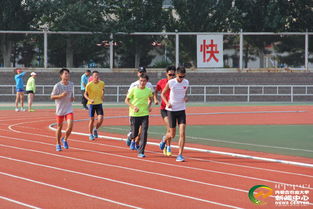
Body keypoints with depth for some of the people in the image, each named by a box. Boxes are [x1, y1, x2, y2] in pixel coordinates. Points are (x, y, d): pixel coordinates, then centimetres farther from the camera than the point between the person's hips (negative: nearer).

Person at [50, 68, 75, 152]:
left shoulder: (71, 84, 4)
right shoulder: (57, 86, -11)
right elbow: (52, 97, -7)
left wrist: (72, 98, -1)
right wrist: (61, 95, -22)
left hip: (69, 109, 3)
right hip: (60, 110, -3)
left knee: (70, 126, -12)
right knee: (59, 127, 7)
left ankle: (65, 139, 16)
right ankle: (58, 144, 25)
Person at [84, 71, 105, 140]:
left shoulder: (102, 83, -1)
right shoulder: (89, 85, -12)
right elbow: (85, 94, -3)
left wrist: (102, 96, 4)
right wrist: (90, 100, -20)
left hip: (99, 103, 3)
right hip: (92, 103, -2)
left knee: (100, 119, -9)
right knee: (92, 119, 3)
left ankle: (95, 129, 21)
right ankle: (91, 134, 20)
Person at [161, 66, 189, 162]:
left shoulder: (186, 82, 1)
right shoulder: (170, 83, -10)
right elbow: (162, 94, 1)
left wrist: (186, 97, -4)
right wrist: (167, 103, -16)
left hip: (182, 110, 2)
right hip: (171, 110, -2)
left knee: (182, 132, -12)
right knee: (172, 134, 3)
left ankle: (180, 155, -9)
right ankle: (165, 140, 40)